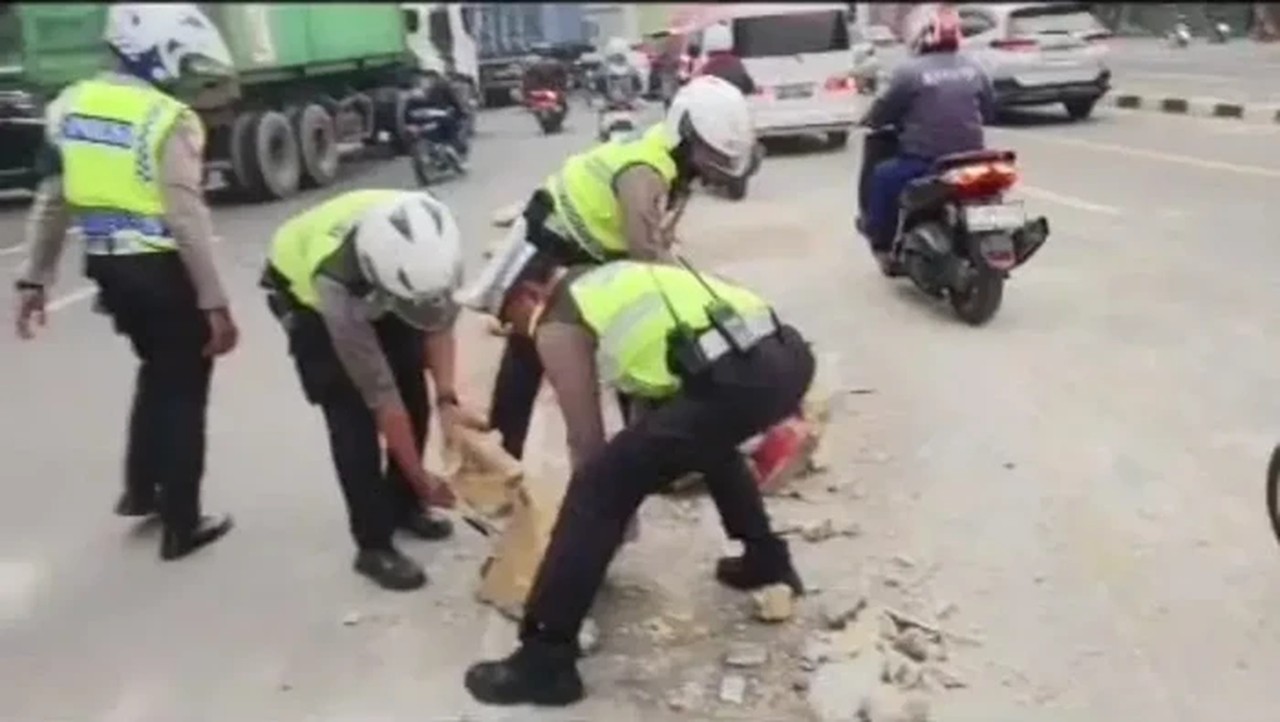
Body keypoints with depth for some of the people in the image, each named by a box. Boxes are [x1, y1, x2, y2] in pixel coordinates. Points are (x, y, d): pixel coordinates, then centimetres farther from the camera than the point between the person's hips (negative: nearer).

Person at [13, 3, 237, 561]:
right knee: (183, 390, 7)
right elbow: (187, 220, -21)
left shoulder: (70, 105, 6)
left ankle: (140, 490, 34)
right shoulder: (168, 120, -16)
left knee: (157, 372, 27)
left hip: (108, 265, 7)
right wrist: (215, 303, -18)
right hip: (161, 268, -7)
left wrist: (34, 279, 15)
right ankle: (181, 525, 15)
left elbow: (52, 203, 9)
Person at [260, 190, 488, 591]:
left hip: (373, 288, 5)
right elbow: (382, 395, -34)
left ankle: (402, 505, 22)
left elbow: (440, 319, -15)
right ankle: (373, 545, -3)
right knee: (353, 416, -14)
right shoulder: (338, 284, -44)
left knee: (415, 395, 2)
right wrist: (423, 479, -25)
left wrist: (447, 399, -26)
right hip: (305, 290, -4)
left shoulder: (430, 248, -36)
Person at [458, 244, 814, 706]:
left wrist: (601, 501, 30)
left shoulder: (558, 329, 10)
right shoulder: (614, 279, 33)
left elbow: (587, 442, 13)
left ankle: (545, 660, 3)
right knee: (702, 434, 39)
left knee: (598, 489, 0)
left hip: (734, 381, -9)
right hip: (789, 355, 9)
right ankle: (767, 561, 47)